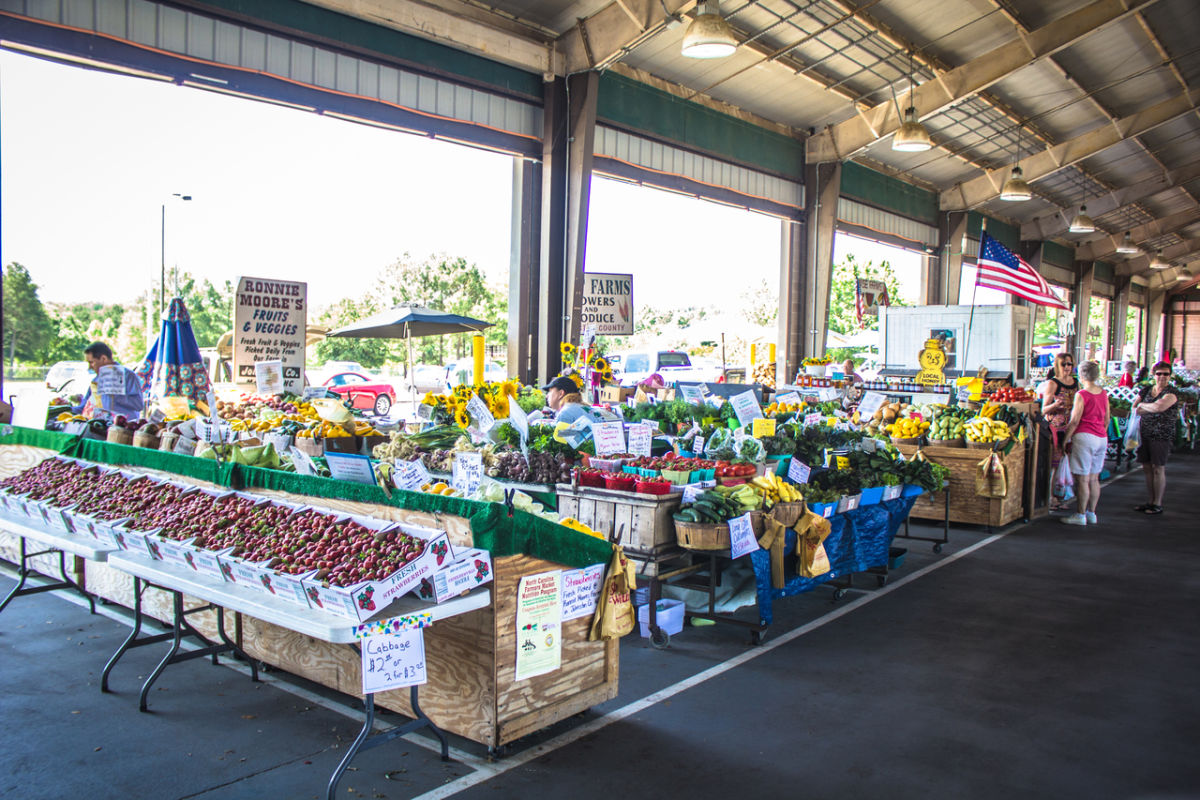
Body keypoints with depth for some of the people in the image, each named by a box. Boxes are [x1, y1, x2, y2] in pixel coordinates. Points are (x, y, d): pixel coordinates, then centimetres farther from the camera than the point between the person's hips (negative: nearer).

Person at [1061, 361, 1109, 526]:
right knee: (1094, 478, 12)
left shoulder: (1081, 395, -11)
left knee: (1082, 479, -3)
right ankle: (1091, 513, 17)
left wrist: (1066, 439, -6)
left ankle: (1080, 515, -1)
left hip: (1085, 437, -7)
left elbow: (1075, 421, -12)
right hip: (1102, 438, 7)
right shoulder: (1104, 394, 9)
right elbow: (1107, 420, 15)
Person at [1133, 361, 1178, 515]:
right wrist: (1152, 408, -7)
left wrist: (1142, 405, -8)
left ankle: (1158, 504, 4)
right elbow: (1135, 410, 10)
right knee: (1147, 468, 9)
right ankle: (1151, 501, 19)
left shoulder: (1171, 393, -7)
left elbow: (1159, 407, -25)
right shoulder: (1146, 390, 12)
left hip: (1162, 436, -6)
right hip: (1145, 434, 6)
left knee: (1158, 469, -4)